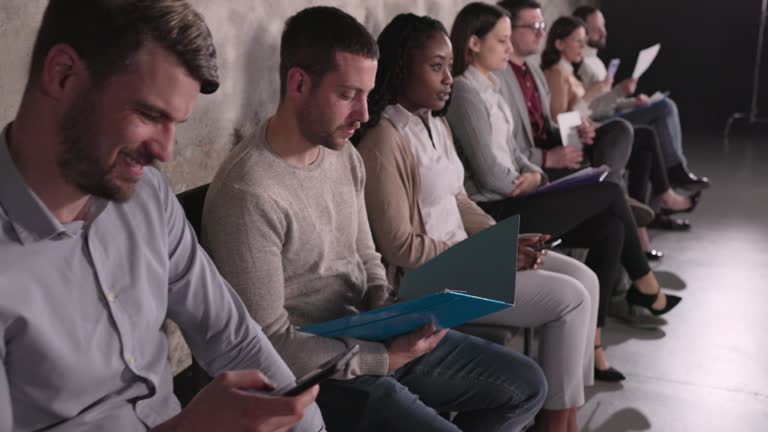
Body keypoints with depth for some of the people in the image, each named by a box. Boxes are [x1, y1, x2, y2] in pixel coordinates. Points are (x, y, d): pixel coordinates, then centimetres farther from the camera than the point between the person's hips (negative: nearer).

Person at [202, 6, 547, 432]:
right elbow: (271, 343, -22)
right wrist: (385, 359, -19)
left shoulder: (345, 156, 3)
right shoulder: (249, 192, -24)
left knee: (526, 385, 10)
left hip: (369, 339, 8)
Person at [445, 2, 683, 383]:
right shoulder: (466, 92, -16)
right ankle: (643, 284, 16)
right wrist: (527, 184, -2)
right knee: (610, 193, -6)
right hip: (493, 213, -9)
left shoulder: (488, 86, 14)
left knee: (610, 229, -3)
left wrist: (534, 173, -3)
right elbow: (491, 176, -20)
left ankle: (590, 342, 4)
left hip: (509, 203, 9)